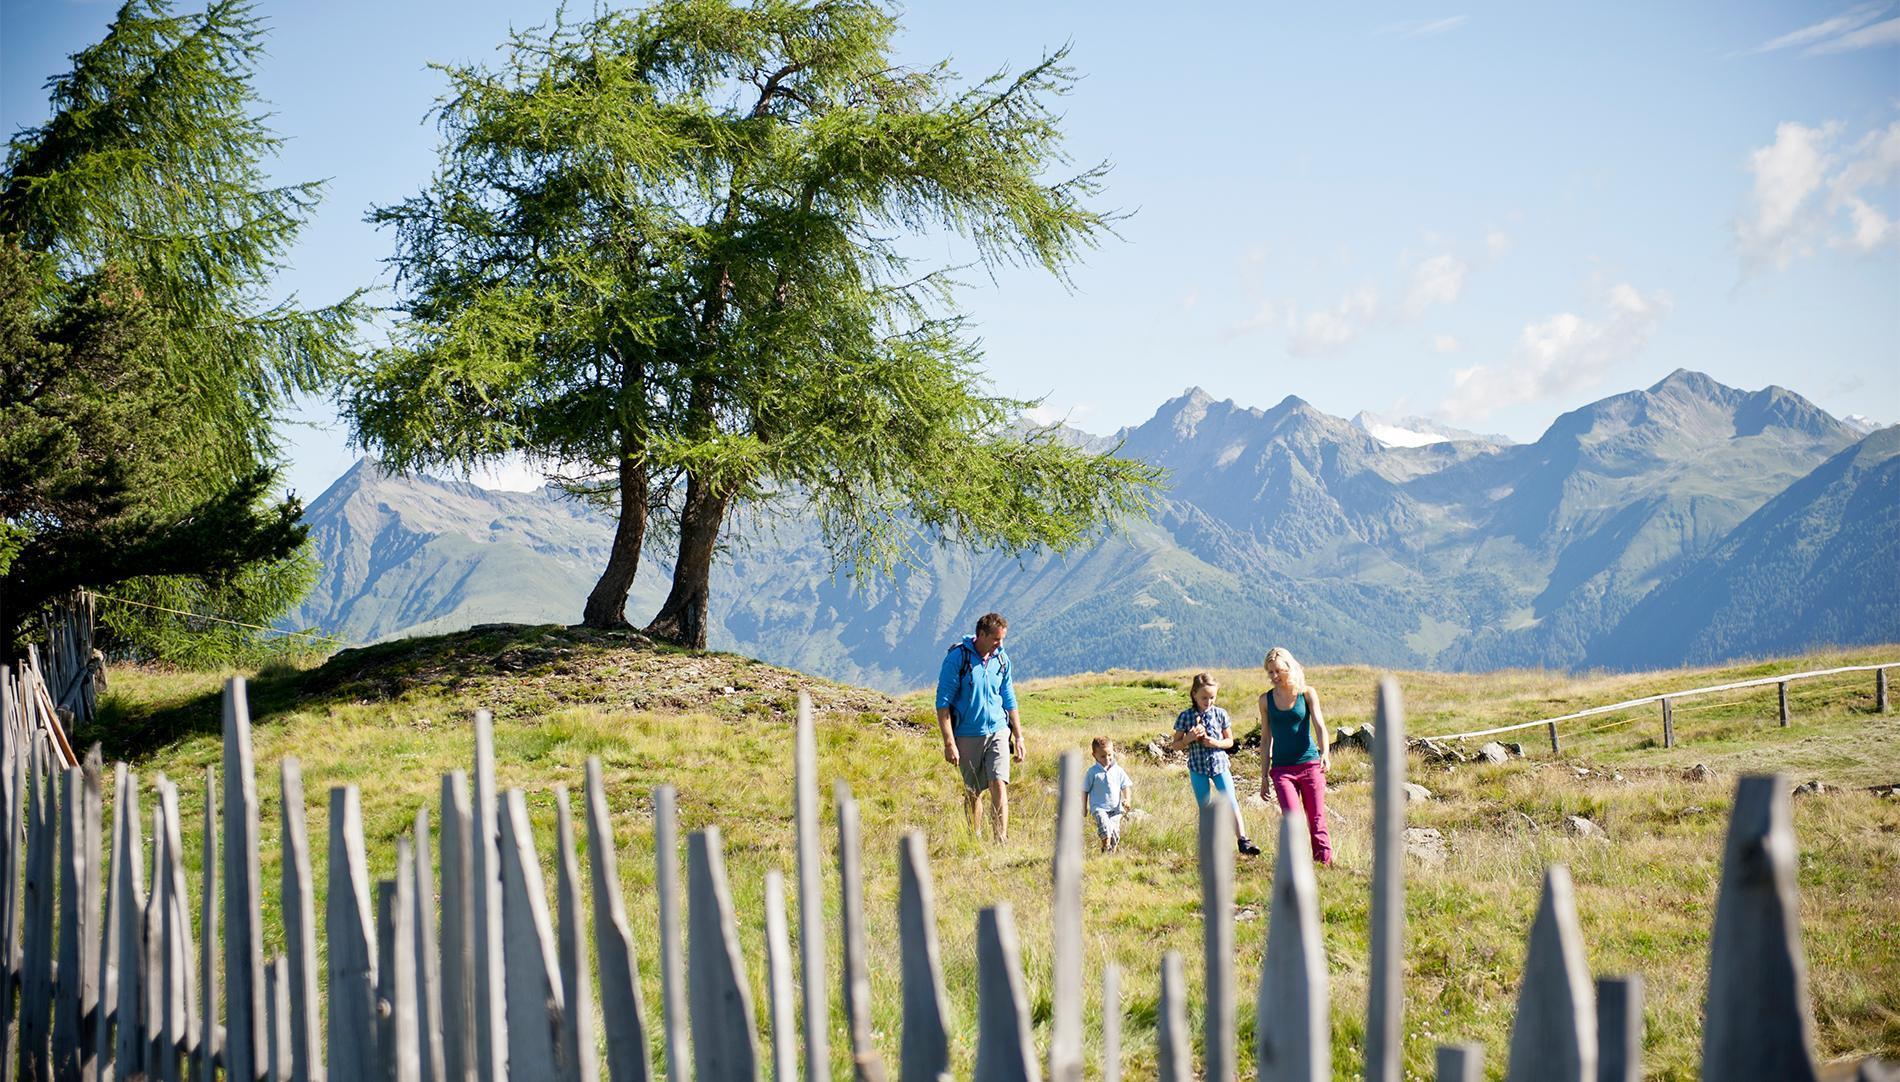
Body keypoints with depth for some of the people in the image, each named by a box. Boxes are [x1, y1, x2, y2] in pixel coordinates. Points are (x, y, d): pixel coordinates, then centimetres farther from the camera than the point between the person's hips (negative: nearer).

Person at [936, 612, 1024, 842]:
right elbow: (943, 702, -10)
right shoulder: (957, 658, -10)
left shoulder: (1002, 659, 5)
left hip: (998, 731, 3)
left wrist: (1019, 738, 14)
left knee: (999, 784, -12)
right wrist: (949, 743, -14)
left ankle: (1002, 841, -14)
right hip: (968, 735, -2)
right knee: (972, 793, 7)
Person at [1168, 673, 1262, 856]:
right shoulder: (1185, 717, -4)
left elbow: (1230, 741, 7)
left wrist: (1216, 743, -14)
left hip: (1219, 765, 0)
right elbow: (1175, 745, -1)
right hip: (1198, 768, 0)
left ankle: (1242, 840, -10)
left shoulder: (1220, 714, -1)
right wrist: (1189, 738, -19)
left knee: (1232, 804, -10)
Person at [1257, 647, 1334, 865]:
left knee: (1317, 822, -2)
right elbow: (1266, 738, 13)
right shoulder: (1266, 700, 7)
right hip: (1281, 769, 1)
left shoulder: (1307, 693, 2)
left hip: (1310, 765, -1)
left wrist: (1325, 753, -26)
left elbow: (1319, 725, -7)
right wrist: (1265, 776, 12)